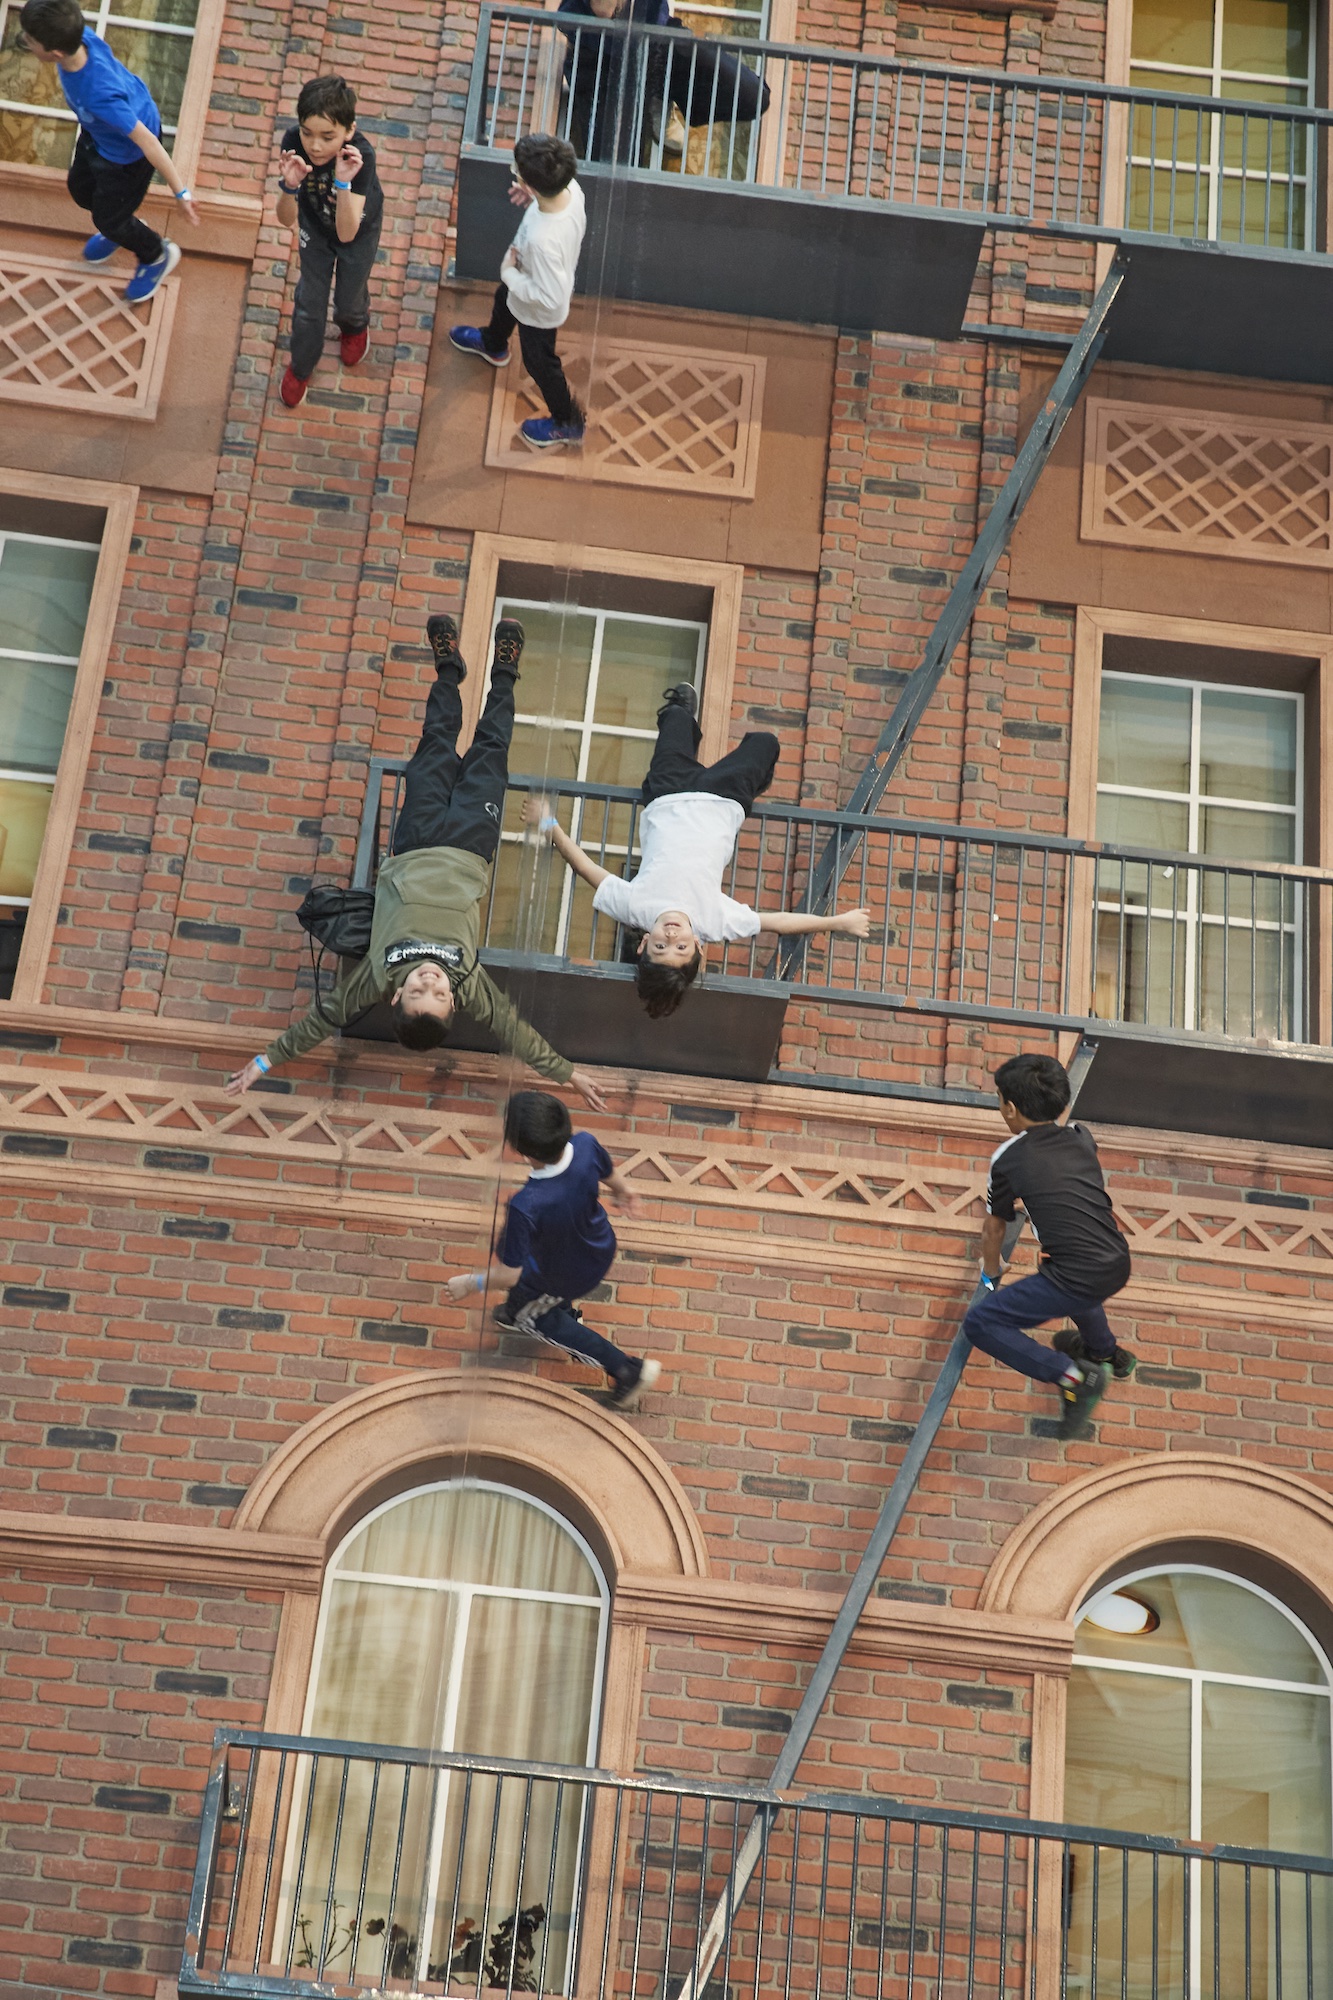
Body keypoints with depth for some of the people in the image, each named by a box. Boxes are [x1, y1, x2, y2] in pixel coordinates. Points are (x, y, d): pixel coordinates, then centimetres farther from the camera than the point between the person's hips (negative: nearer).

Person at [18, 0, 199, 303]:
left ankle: (158, 255, 46)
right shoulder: (80, 37, -29)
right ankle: (121, 226, 60)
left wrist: (180, 192, -32)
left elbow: (146, 140, -40)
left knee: (108, 219, 16)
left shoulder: (99, 96, -48)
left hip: (127, 154, -7)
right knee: (80, 188, 29)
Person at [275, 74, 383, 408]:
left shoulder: (361, 155, -45)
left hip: (359, 226, -1)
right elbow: (287, 220, -34)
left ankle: (355, 326, 61)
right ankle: (301, 367, 44)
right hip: (315, 224, 1)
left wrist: (344, 182, -59)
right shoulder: (293, 143, -38)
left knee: (349, 299, 22)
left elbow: (347, 233, -45)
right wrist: (289, 185, -54)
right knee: (309, 302, 14)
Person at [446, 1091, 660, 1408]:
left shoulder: (525, 1206, -46)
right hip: (602, 1249, 5)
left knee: (530, 1314, 27)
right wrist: (623, 1191, 17)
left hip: (565, 1278, -5)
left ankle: (627, 1369, 30)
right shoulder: (586, 1145, -33)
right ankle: (567, 1312, 62)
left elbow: (510, 1275, -30)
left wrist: (471, 1282, -11)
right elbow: (612, 1176, -6)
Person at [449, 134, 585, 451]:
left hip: (538, 311, -7)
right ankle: (493, 345, 70)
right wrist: (534, 199, -17)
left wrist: (509, 274, -25)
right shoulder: (571, 188, -28)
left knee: (539, 361, 21)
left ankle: (567, 423, 47)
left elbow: (549, 297, -37)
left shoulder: (542, 240, -49)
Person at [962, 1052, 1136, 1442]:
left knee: (979, 1324, 1)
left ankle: (1074, 1376, -6)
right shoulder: (1082, 1138, 13)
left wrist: (990, 1276, 33)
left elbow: (993, 1227, 14)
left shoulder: (1009, 1157, -1)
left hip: (1077, 1283, -7)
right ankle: (1105, 1350, 53)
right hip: (1118, 1268, 7)